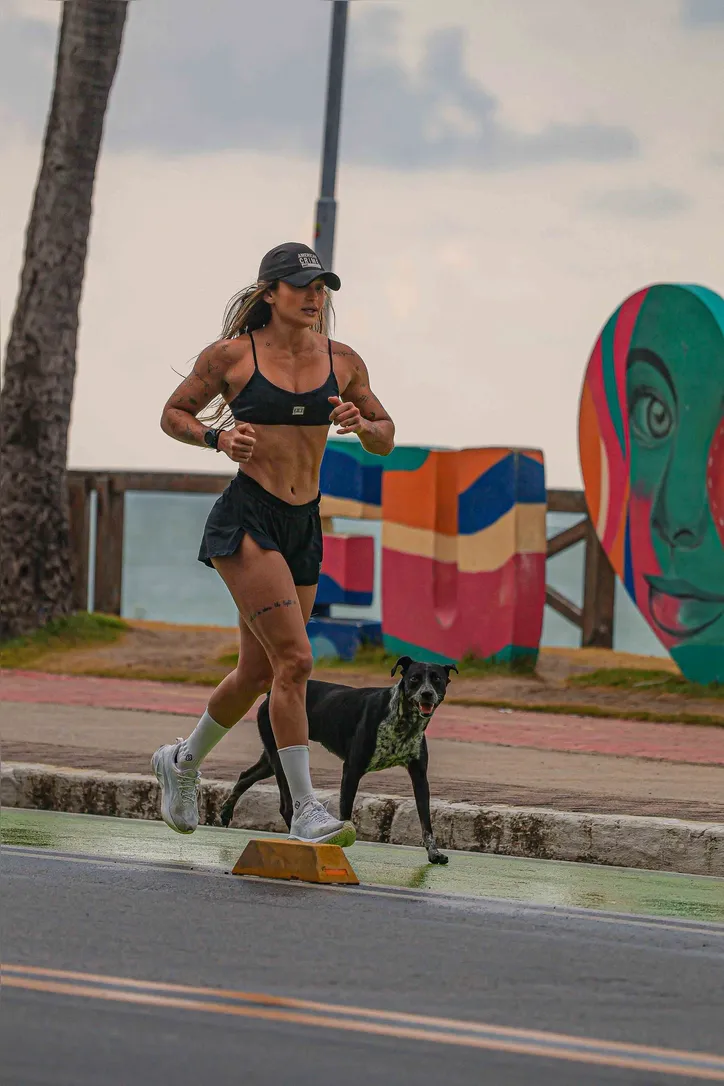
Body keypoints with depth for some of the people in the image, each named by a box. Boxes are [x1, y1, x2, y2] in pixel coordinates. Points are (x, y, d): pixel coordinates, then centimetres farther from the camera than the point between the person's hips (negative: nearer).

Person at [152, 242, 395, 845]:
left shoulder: (343, 361, 7)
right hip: (246, 517, -6)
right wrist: (218, 437, -12)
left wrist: (361, 424, -6)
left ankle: (183, 761, 41)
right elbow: (174, 415, 7)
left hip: (304, 525, 6)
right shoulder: (232, 355, -4)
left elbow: (386, 439, 16)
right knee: (294, 658, -19)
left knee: (259, 672, 15)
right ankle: (305, 810, -18)